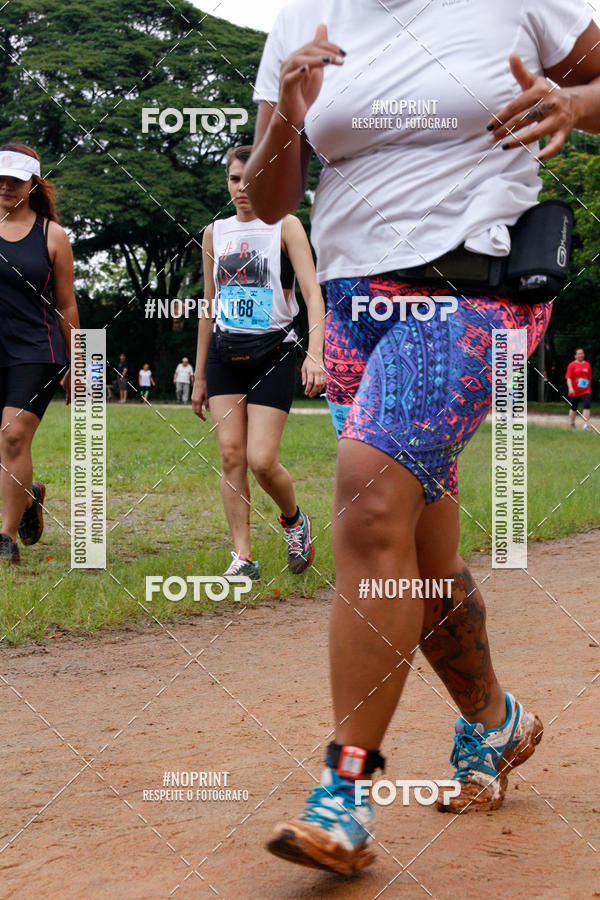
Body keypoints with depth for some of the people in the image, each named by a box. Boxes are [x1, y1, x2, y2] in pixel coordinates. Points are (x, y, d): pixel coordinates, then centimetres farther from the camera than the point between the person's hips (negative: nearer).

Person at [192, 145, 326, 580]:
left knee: (261, 460, -10)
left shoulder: (285, 227, -3)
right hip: (225, 353, 4)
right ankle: (243, 556, 1)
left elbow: (312, 292, -13)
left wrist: (315, 354, -28)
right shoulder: (215, 233, 11)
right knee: (231, 454, -4)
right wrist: (200, 376, 15)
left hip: (274, 353, -4)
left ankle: (295, 519, 20)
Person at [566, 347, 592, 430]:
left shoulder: (587, 365, 10)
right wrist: (570, 388, -22)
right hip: (574, 391, -2)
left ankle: (586, 424, -21)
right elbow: (569, 378, -9)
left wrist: (589, 388, 20)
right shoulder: (572, 365, -2)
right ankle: (571, 424, 29)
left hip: (586, 391, 2)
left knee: (586, 406, -18)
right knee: (573, 408, 10)